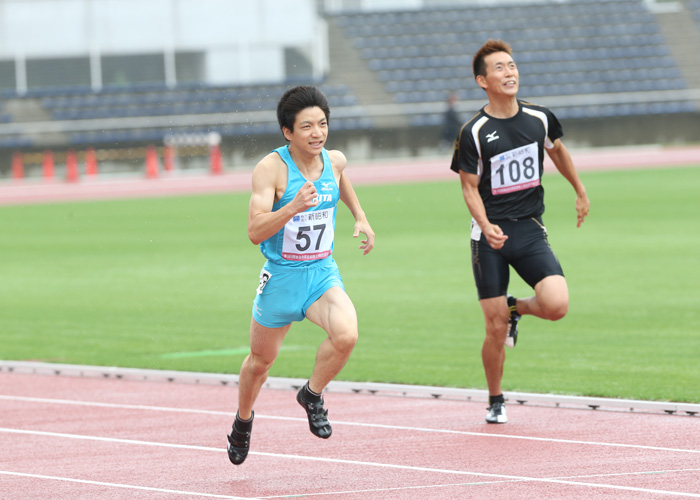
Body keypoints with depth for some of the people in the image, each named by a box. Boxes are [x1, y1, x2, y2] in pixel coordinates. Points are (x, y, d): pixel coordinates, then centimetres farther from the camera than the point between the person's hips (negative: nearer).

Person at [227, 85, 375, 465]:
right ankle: (243, 418, 46)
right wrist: (293, 208, -41)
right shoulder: (271, 168, -19)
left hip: (323, 273, 3)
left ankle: (312, 395, 3)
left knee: (346, 335, -26)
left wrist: (360, 216, 16)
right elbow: (255, 232, -27)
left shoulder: (335, 161, -3)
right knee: (261, 358, 15)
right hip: (281, 276, -3)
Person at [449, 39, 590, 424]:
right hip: (490, 236, -3)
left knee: (557, 305, -20)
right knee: (496, 331, -3)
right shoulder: (474, 132, -8)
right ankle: (495, 401, 22)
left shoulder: (539, 118, 2)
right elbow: (470, 188, -4)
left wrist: (580, 192, 33)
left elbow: (557, 151, 23)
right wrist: (486, 226, -21)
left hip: (531, 232, 3)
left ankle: (517, 308, 15)